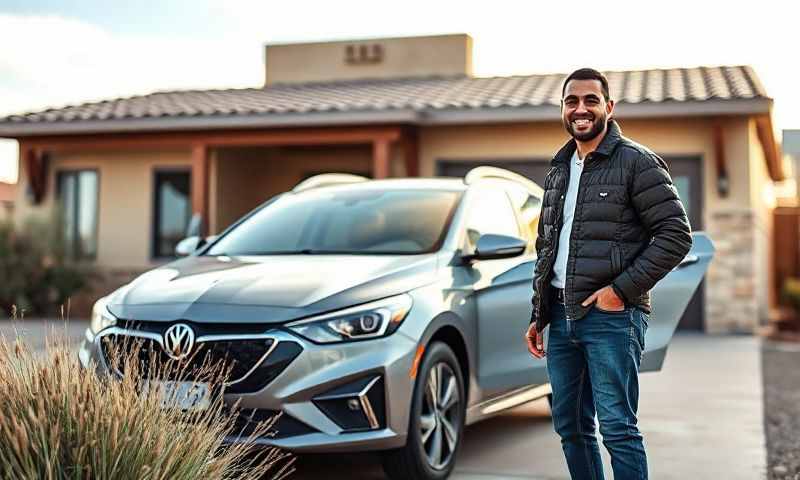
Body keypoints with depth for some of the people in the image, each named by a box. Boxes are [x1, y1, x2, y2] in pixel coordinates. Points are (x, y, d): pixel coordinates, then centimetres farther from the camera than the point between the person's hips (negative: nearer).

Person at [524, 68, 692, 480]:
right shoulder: (558, 170, 16)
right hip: (561, 314, 7)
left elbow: (676, 234, -11)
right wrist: (538, 316, 16)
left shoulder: (637, 162, -5)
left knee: (618, 429, -7)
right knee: (570, 427, 13)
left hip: (611, 317, -7)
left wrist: (622, 289, -16)